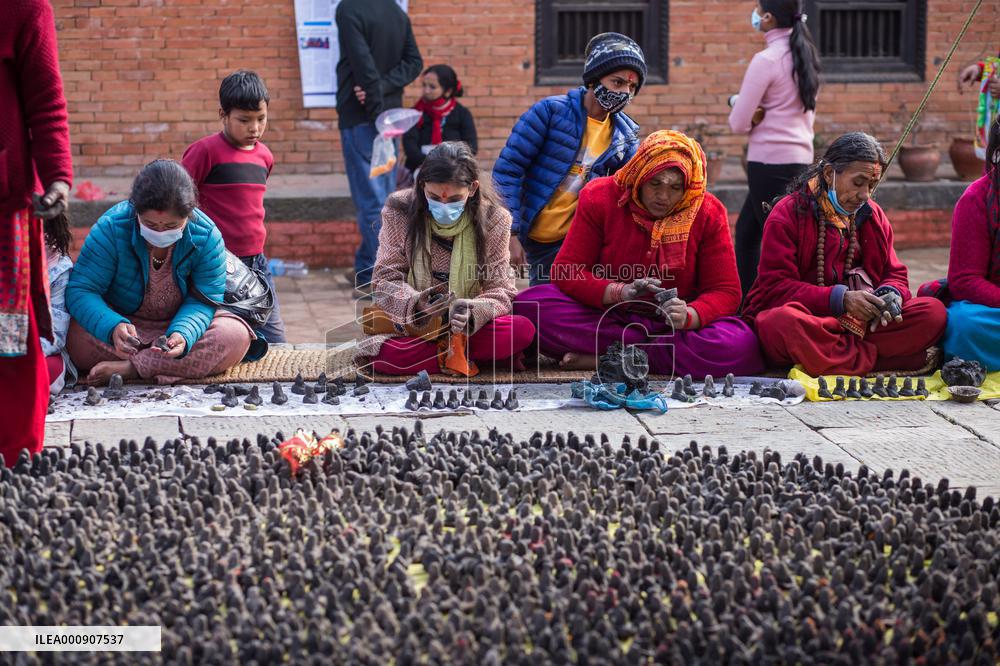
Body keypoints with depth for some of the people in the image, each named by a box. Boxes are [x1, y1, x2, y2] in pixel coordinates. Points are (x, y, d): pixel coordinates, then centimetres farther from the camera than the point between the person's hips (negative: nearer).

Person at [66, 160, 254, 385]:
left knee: (236, 335, -28)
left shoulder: (207, 237, -18)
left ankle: (129, 368, -29)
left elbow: (205, 299, -16)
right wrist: (113, 328, -44)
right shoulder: (110, 228, -22)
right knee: (76, 336, -33)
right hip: (123, 321, -1)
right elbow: (80, 289, -24)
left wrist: (184, 334, -39)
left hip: (181, 323, 1)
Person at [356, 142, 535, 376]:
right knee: (387, 354, -35)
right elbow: (386, 279, -7)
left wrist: (474, 312, -31)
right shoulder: (399, 213, -8)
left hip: (472, 328, 1)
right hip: (411, 322, 0)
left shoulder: (493, 219, -6)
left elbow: (499, 289, -7)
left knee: (522, 330, -29)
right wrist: (414, 303, -30)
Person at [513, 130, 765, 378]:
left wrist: (689, 316, -28)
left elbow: (726, 291, -6)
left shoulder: (708, 214, -4)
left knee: (739, 345, -33)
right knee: (530, 305, -28)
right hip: (605, 317, 0)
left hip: (675, 326, 0)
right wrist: (620, 292, -27)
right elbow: (566, 272, -9)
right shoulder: (600, 198, -6)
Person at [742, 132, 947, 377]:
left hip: (862, 321, 5)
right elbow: (776, 287, -10)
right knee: (780, 321, -41)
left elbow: (895, 274, 17)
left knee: (934, 311, -17)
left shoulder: (873, 215, 16)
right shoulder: (787, 214, -2)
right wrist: (839, 299, -22)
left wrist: (890, 295, -10)